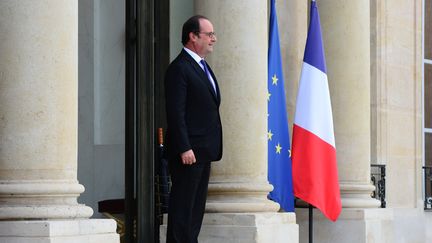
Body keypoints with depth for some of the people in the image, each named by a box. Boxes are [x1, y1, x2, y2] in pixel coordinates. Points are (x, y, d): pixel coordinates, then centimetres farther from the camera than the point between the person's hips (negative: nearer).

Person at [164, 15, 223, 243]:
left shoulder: (202, 66, 18)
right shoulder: (179, 68, -12)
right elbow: (176, 113, -17)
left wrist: (211, 147, 16)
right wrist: (184, 149, -21)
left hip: (203, 151, 10)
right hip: (188, 151, -10)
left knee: (197, 205, 11)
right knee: (182, 205, -7)